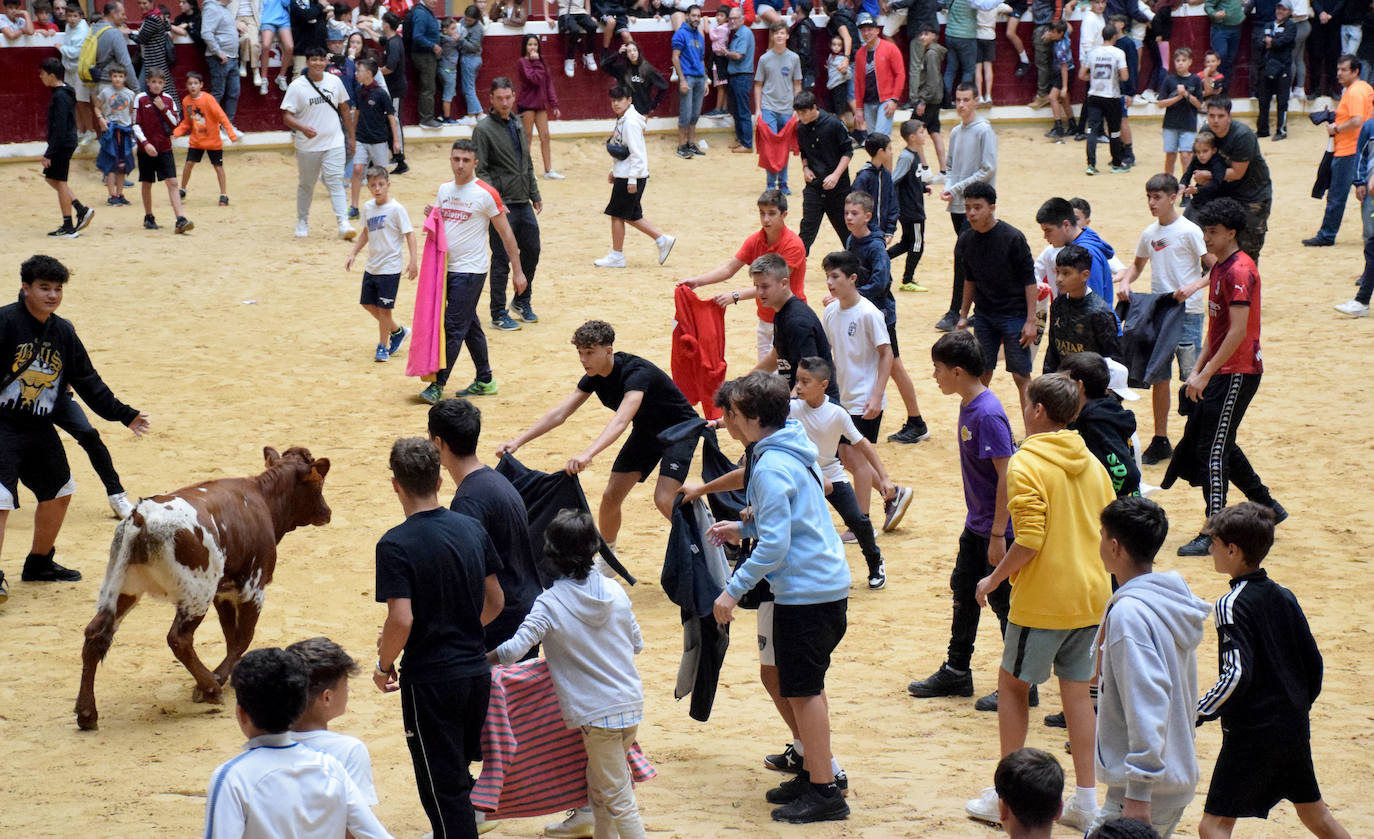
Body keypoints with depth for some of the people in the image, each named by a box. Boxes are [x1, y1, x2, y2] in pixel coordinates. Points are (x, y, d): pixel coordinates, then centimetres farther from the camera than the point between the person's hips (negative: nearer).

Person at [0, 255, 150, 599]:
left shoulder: (63, 332, 7)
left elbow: (86, 381, 15)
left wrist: (122, 414, 15)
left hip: (40, 428, 8)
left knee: (58, 493, 18)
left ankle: (39, 564, 36)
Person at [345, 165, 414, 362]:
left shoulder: (396, 209, -14)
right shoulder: (368, 208, 6)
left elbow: (409, 234, -13)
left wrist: (413, 261, -20)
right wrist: (353, 254, 17)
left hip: (390, 267, -7)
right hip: (371, 266, 7)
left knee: (383, 308, -2)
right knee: (368, 303, 13)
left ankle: (383, 346, 13)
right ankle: (398, 331, 31)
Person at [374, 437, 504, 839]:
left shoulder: (395, 545, -16)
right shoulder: (472, 528, 2)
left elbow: (401, 620, -23)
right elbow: (495, 602, 9)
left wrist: (384, 665, -6)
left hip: (429, 680, -6)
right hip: (477, 671, 6)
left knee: (443, 787, 3)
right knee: (459, 774, 21)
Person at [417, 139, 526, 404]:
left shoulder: (486, 194, -9)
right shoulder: (444, 190, 10)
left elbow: (506, 233, -5)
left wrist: (517, 270, -5)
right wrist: (430, 216, -1)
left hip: (471, 270, -7)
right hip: (447, 268, 7)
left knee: (453, 327, -8)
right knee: (470, 327, 13)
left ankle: (438, 385, -7)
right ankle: (485, 381, 21)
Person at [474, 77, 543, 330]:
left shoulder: (517, 124, 11)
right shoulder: (484, 129, -10)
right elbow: (480, 171, -13)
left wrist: (535, 194, 19)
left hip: (524, 203, 7)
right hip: (502, 205, -7)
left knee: (531, 251, 13)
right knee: (501, 260, -2)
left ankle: (522, 301, 32)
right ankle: (498, 314, 7)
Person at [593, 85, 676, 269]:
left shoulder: (631, 122, -18)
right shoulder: (622, 120, 12)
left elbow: (636, 153, -20)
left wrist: (632, 179, -21)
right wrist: (614, 170, 23)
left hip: (631, 176, -10)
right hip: (622, 174, 10)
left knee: (617, 214, -1)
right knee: (632, 216, 13)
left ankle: (616, 256, 7)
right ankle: (663, 239, 17)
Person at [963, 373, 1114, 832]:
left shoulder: (1026, 463, -14)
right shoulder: (1091, 463, 7)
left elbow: (1029, 539, -21)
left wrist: (993, 579, -8)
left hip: (1043, 599, -6)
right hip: (1090, 595, 6)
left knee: (1013, 685, 9)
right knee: (1077, 690, 11)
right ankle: (1085, 801, 11)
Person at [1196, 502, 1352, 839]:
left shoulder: (1231, 605, -15)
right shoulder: (1284, 597, 6)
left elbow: (1236, 675, -24)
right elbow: (1314, 663, 10)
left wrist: (1194, 716, -19)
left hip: (1251, 735, -8)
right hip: (1294, 729, 8)